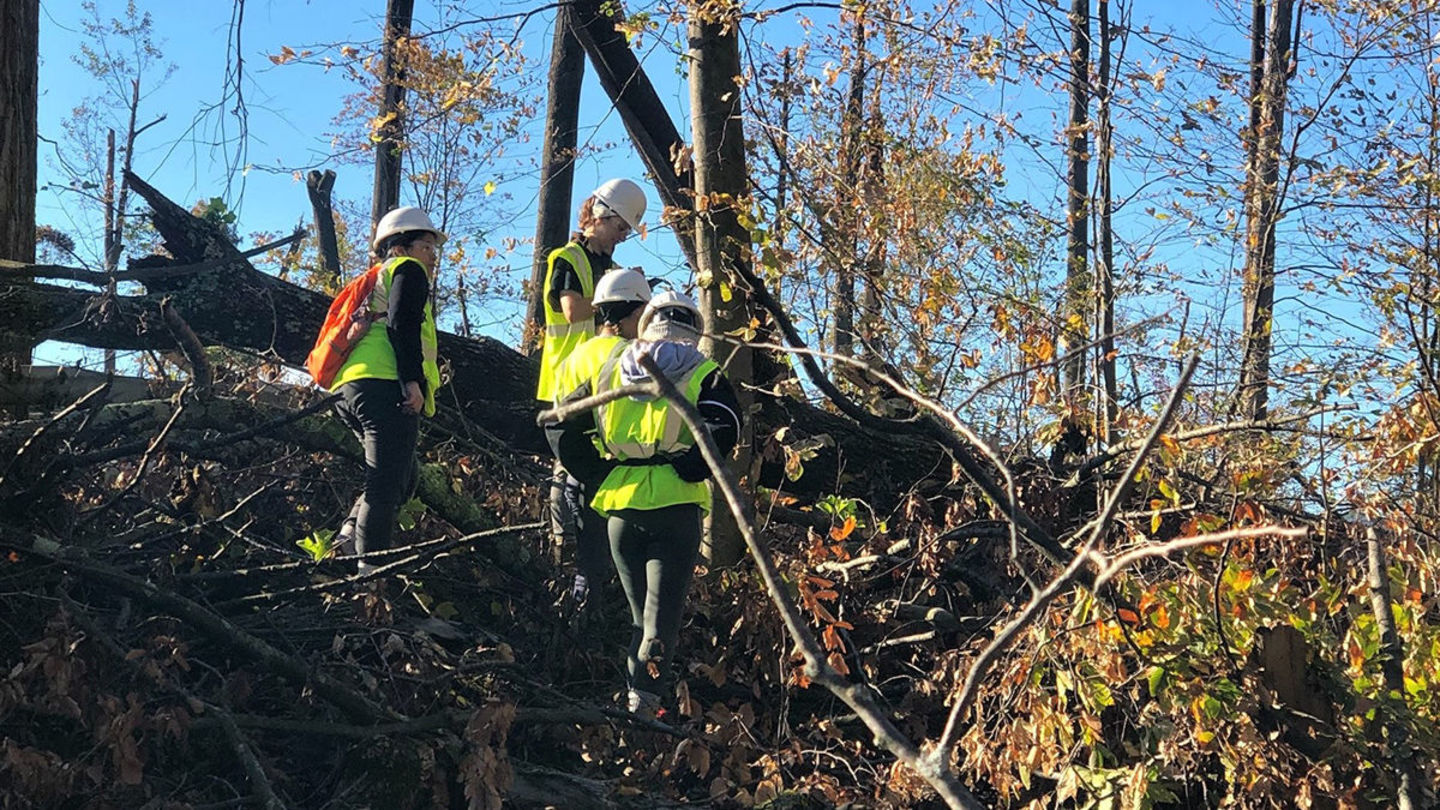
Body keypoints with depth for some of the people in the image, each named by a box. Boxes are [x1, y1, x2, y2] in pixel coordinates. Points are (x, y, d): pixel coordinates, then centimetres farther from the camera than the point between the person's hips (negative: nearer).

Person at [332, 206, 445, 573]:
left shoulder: (374, 282, 35)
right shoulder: (408, 270, 7)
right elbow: (402, 325, -11)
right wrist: (413, 379, -19)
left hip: (351, 390, 9)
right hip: (386, 385, -9)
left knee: (404, 474, 15)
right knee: (388, 481, -12)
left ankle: (351, 532, 1)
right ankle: (371, 564, -16)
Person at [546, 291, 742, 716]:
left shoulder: (609, 370, 14)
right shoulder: (702, 375, 2)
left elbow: (560, 425, 9)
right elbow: (722, 431, -16)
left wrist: (600, 476, 9)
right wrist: (682, 470, -7)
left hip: (619, 507, 3)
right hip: (676, 507, -3)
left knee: (640, 607, 17)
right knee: (663, 608, 0)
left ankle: (637, 693, 17)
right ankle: (644, 697, -13)